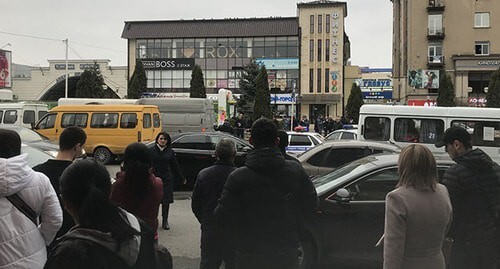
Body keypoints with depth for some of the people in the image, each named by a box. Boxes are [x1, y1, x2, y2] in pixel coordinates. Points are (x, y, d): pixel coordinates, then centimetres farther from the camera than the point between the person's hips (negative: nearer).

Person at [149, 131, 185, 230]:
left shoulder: (170, 152, 6)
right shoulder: (151, 151, 1)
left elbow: (175, 166, 13)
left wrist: (182, 178, 15)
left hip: (167, 179, 1)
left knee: (166, 201, 3)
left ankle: (165, 221, 16)